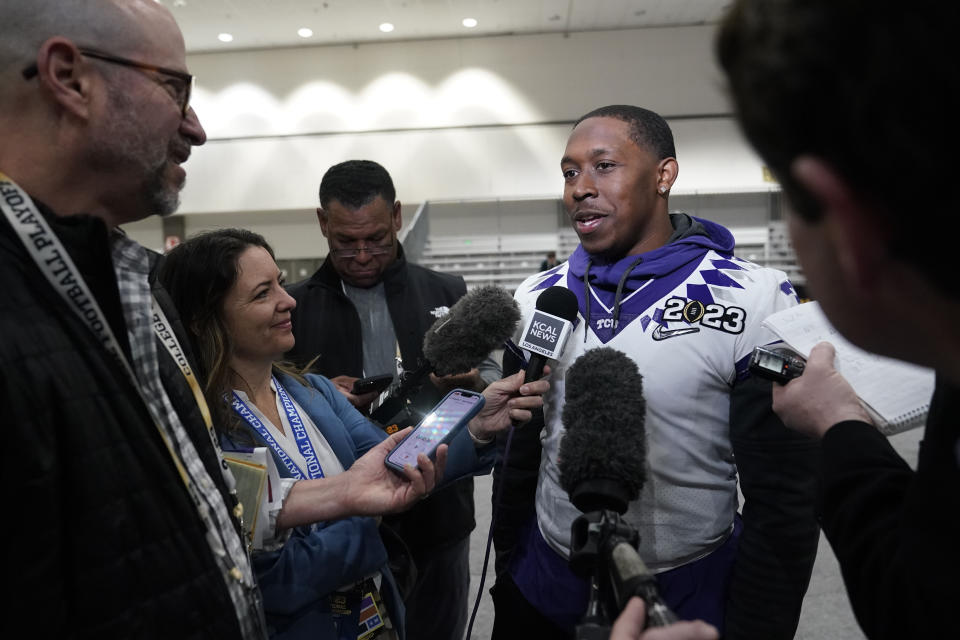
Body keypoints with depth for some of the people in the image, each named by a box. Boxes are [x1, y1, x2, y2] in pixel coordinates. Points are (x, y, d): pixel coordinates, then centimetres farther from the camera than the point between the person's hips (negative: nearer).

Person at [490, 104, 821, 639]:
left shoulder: (754, 305, -15)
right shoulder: (536, 301, -2)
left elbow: (784, 503, -11)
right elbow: (518, 458, 6)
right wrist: (508, 572, 9)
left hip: (692, 597, -3)